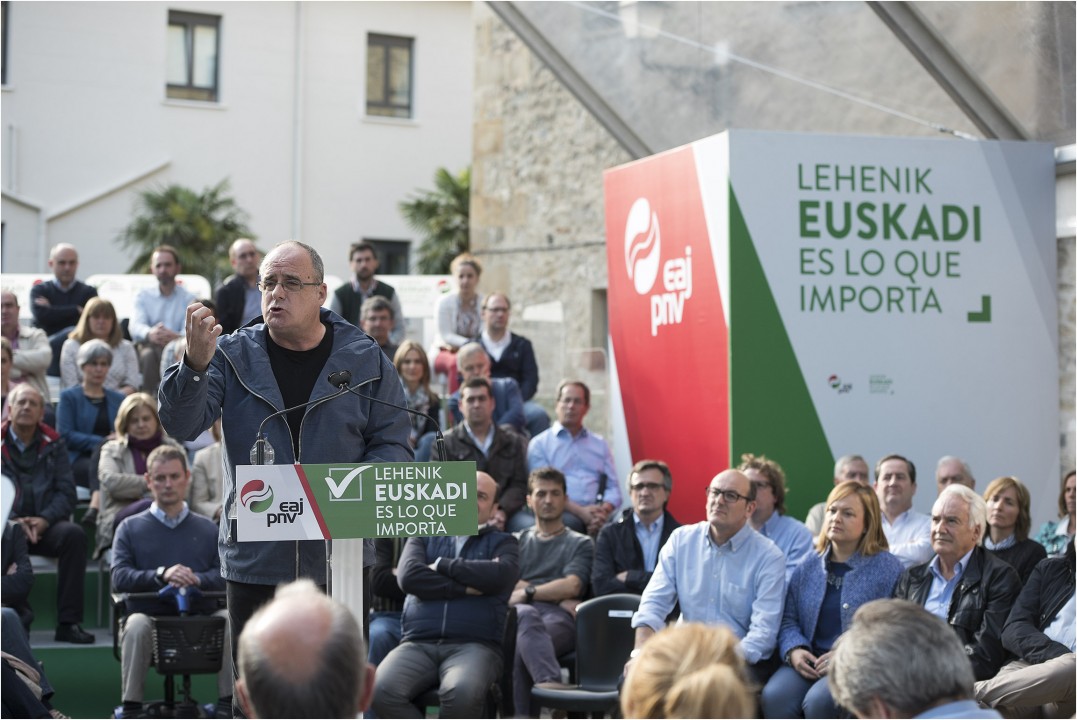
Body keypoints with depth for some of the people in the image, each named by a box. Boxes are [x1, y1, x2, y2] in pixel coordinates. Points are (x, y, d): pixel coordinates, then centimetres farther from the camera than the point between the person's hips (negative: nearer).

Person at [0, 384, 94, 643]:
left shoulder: (53, 444, 12)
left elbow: (67, 492, 5)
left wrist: (45, 519, -13)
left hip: (45, 524, 2)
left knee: (75, 534, -30)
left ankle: (68, 622, -28)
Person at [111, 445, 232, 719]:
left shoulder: (207, 529, 17)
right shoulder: (130, 528, 13)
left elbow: (225, 574, 2)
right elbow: (119, 577, -3)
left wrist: (197, 580, -21)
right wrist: (161, 574, -21)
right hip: (151, 615, -1)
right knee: (136, 625, -35)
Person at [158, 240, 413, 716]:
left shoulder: (364, 360, 2)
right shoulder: (233, 355, 1)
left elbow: (393, 445, 3)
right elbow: (182, 425, -11)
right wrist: (196, 365, -30)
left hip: (340, 558, 0)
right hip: (255, 558, 0)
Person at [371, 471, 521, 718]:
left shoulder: (502, 543, 19)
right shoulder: (424, 537, 23)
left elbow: (500, 575, -5)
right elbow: (409, 577, 2)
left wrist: (442, 565, 2)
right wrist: (466, 588, -4)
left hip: (473, 646, -2)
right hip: (418, 645, 2)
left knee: (462, 692, -37)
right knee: (383, 691, -30)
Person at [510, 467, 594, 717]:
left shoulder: (580, 544, 25)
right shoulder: (516, 541, 31)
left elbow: (571, 586, 5)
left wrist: (526, 592, 0)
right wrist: (559, 598, 0)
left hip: (560, 620, -1)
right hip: (520, 612, 1)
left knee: (522, 647, -39)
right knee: (527, 614, -41)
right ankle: (551, 684, -62)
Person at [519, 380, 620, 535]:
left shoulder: (600, 444, 25)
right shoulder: (539, 443, 13)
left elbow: (613, 488, 17)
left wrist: (604, 511, -8)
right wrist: (580, 511, -14)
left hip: (595, 516, 4)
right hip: (560, 516, -4)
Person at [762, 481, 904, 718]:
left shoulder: (889, 568, 2)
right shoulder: (808, 565, 16)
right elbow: (789, 619, 18)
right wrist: (794, 650, -5)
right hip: (808, 663, 4)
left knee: (818, 701, -33)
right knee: (774, 696, -28)